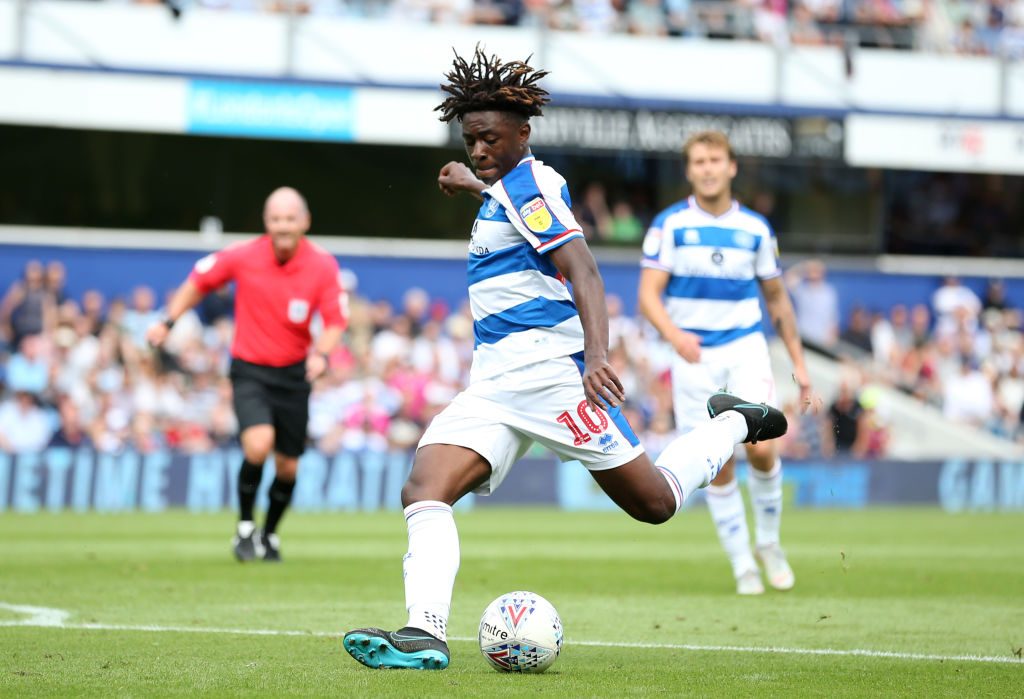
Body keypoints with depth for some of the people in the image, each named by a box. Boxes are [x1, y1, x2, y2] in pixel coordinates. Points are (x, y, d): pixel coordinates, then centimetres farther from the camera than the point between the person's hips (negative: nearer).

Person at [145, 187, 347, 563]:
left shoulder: (323, 265, -9)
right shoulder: (243, 256, -11)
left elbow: (335, 320, -6)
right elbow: (199, 281, 6)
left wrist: (321, 354, -25)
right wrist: (168, 323, 4)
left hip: (294, 373, 2)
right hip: (250, 369, -2)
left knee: (288, 467, 6)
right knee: (258, 443, -25)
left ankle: (269, 534, 33)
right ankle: (245, 528, -3)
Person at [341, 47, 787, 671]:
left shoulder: (529, 185, -10)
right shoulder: (506, 189, 16)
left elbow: (584, 271, -22)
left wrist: (597, 352, -36)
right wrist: (474, 186, 57)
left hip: (549, 368, -9)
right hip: (495, 381, 9)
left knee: (655, 503, -1)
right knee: (424, 491, -14)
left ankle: (734, 424, 25)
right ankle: (425, 634, -28)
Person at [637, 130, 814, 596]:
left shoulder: (755, 229, 5)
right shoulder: (670, 225, -2)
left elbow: (776, 298, 14)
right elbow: (649, 295, -9)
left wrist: (798, 363, 11)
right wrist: (674, 334, -29)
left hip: (745, 347, 1)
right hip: (693, 354, -1)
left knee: (760, 448, -16)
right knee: (718, 466, -3)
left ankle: (768, 541, 7)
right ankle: (742, 563, 10)